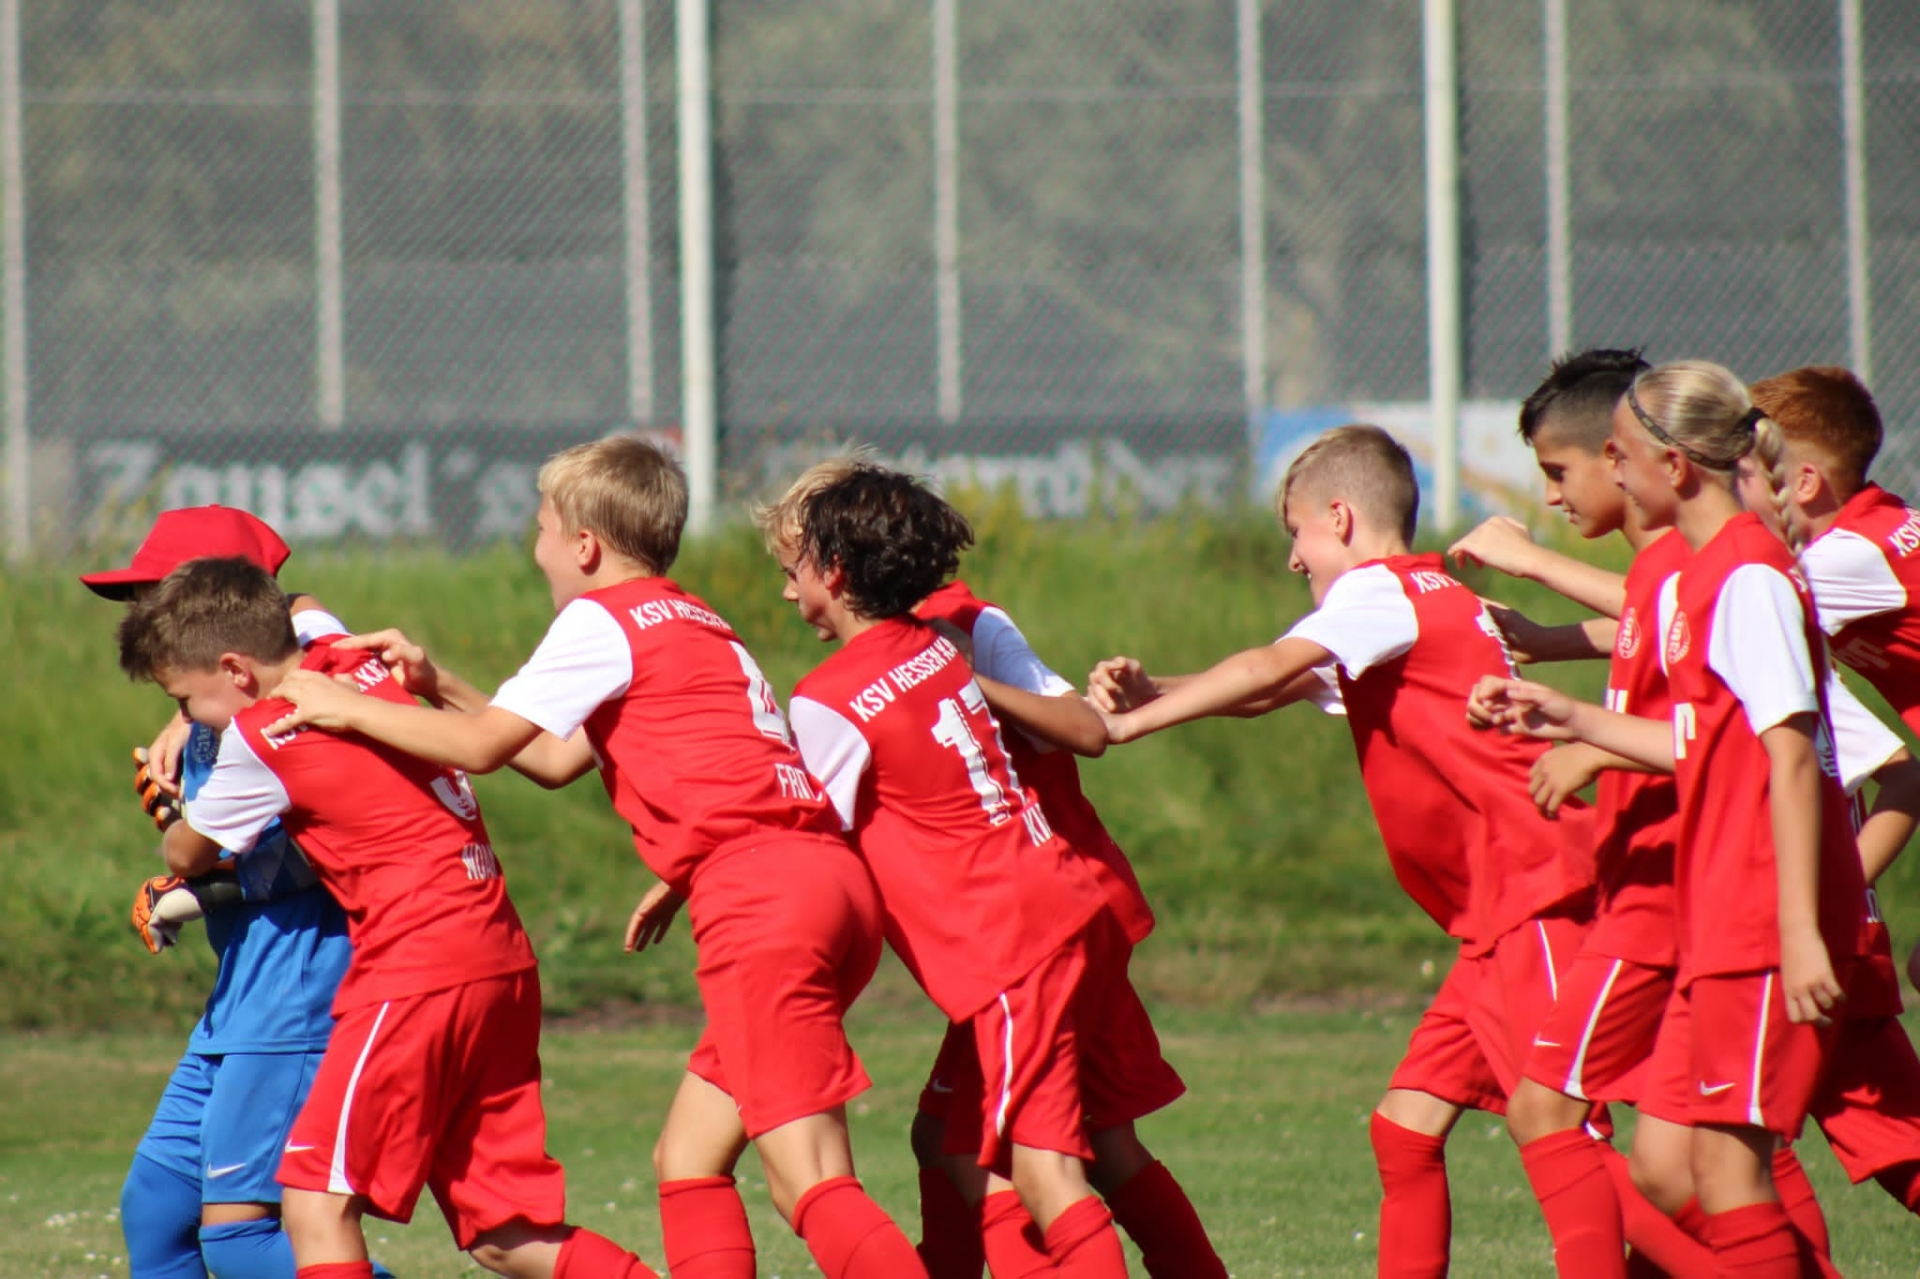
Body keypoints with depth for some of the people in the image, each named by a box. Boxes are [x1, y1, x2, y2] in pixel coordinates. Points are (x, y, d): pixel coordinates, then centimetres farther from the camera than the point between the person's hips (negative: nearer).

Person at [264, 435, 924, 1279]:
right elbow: (555, 760, 33)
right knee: (688, 1161, 13)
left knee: (810, 1184, -16)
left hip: (763, 893, -9)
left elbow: (482, 747, -1)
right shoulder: (691, 624, 28)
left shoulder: (601, 620, 1)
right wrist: (438, 688, 33)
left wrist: (348, 708, 10)